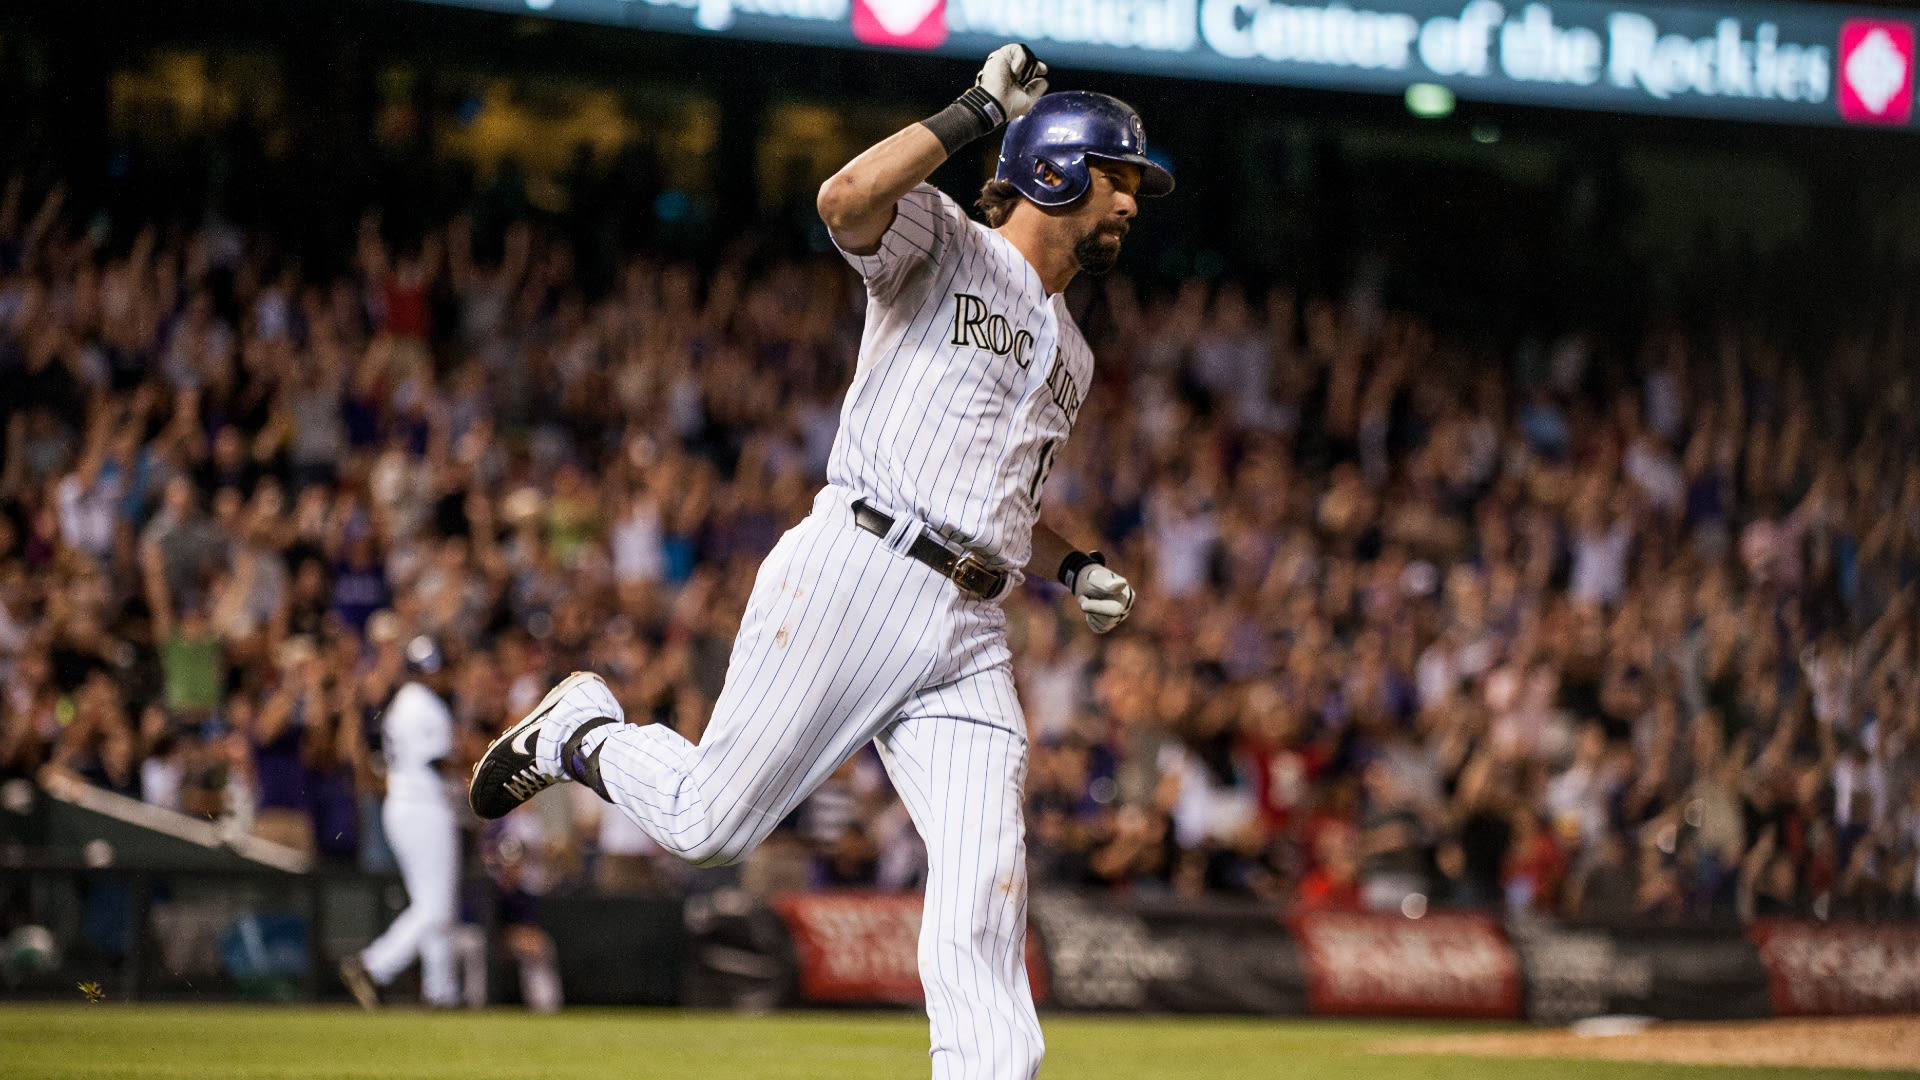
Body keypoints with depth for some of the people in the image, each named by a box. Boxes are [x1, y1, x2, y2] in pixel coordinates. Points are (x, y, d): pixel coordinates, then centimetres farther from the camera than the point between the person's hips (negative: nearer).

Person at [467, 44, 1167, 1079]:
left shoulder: (1070, 356, 26)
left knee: (985, 913, -7)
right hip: (854, 576, -6)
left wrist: (1074, 566, 15)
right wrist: (975, 112, -16)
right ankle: (580, 731, 28)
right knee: (709, 820, -3)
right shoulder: (943, 243, 3)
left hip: (970, 636, 6)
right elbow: (845, 200, -19)